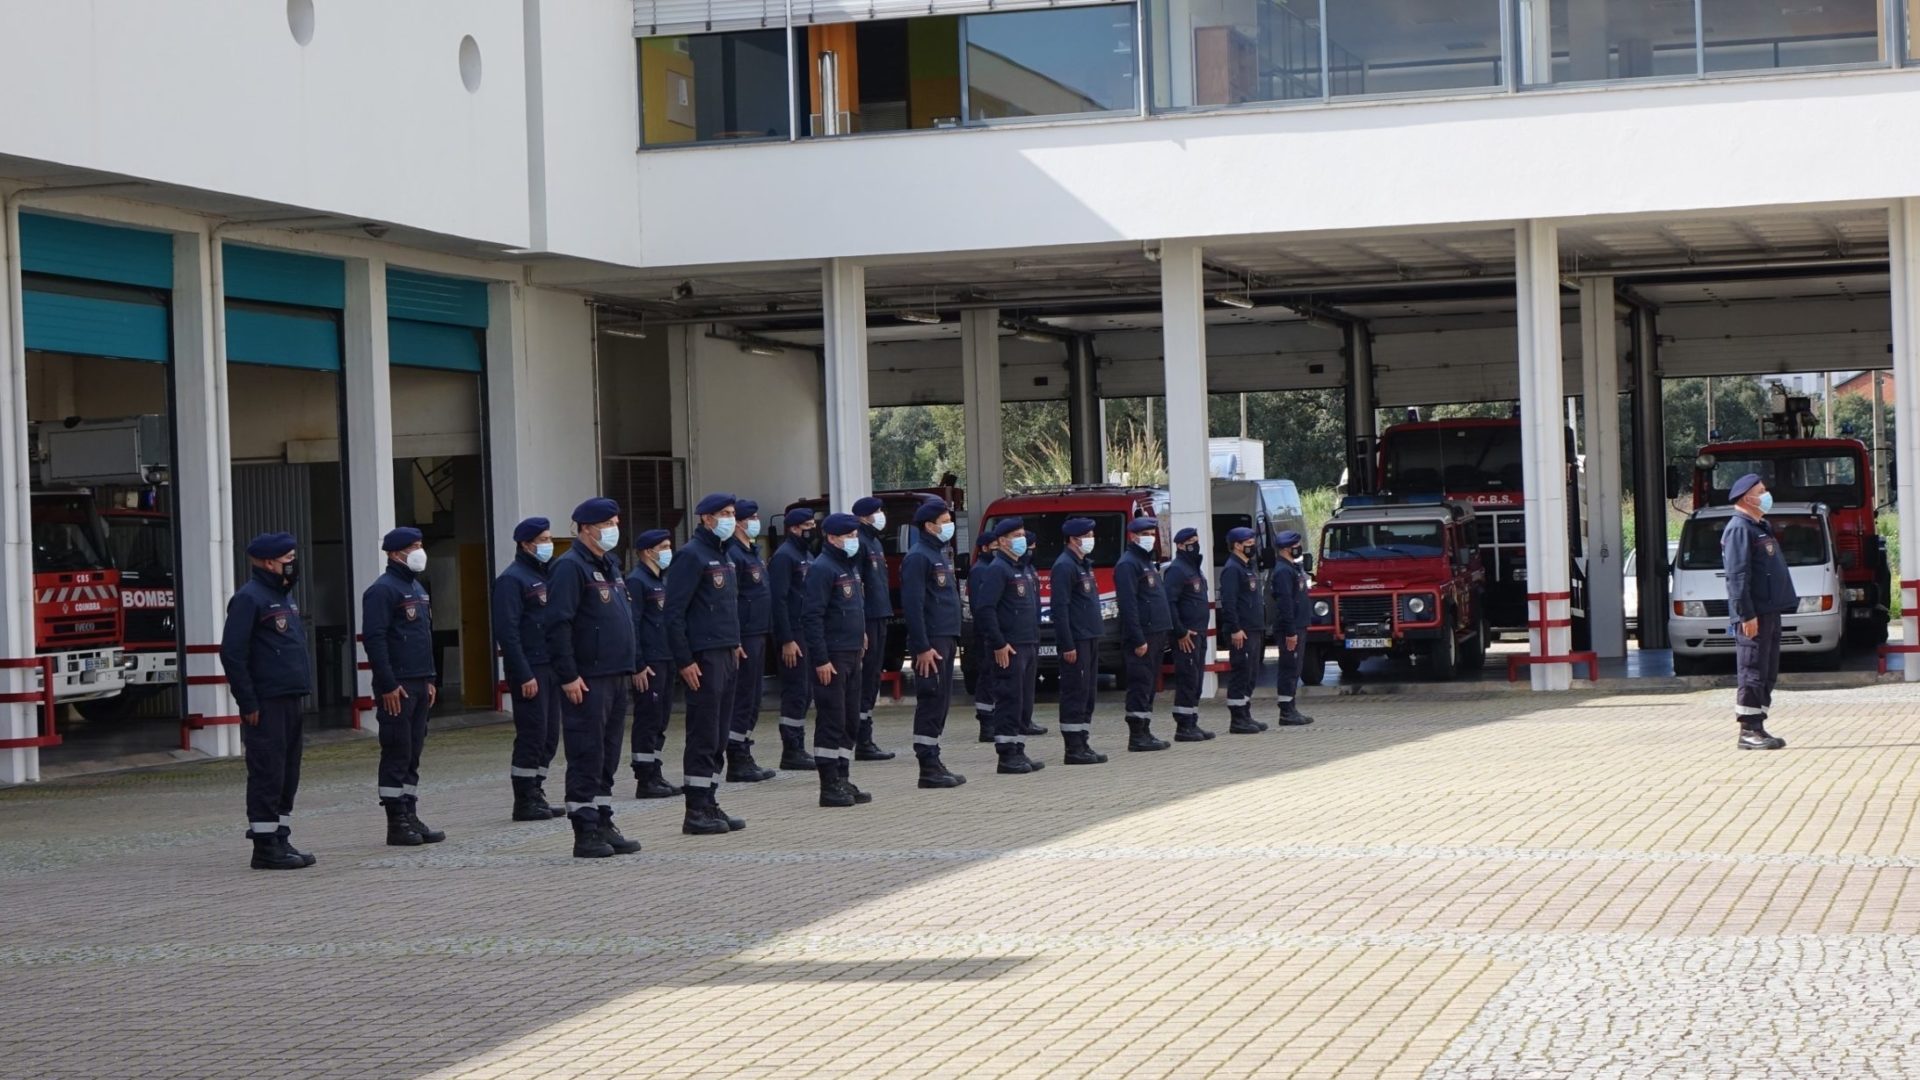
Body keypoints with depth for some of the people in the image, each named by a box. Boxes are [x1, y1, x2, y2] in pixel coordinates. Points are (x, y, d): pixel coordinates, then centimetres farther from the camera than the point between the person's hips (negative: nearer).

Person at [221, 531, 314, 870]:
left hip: (290, 700, 9)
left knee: (288, 776, 11)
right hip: (266, 703, -9)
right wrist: (248, 703, -17)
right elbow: (232, 653, -16)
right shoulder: (249, 598, -11)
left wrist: (302, 690, 17)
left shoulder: (285, 597, 18)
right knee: (267, 773, -6)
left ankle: (281, 840, 18)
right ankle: (265, 846, -3)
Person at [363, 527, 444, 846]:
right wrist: (387, 685, -20)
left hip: (420, 685, 9)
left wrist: (430, 679, 18)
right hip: (396, 687, -9)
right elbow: (374, 639, -17)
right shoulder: (382, 590, -11)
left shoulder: (417, 588, 17)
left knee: (413, 754, 10)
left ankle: (411, 817, 15)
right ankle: (397, 823, -1)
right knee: (397, 754, -5)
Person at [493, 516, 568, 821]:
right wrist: (523, 675, -20)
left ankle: (536, 795, 16)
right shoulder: (512, 579, -10)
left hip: (551, 667, 8)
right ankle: (525, 801, -1)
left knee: (549, 736, 9)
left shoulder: (546, 575, 17)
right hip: (530, 670, -8)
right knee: (532, 735, -7)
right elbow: (507, 632, -16)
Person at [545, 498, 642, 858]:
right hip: (587, 681, -9)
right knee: (587, 757, -5)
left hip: (616, 678, 9)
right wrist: (568, 676, -21)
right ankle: (586, 833, -2)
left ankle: (604, 825, 18)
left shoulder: (609, 565, 17)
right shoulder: (570, 568, -12)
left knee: (608, 756, 12)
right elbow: (558, 626, -18)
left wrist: (631, 666, 19)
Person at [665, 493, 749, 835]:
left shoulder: (724, 556, 17)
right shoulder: (691, 556, -11)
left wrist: (735, 645, 17)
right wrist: (684, 661, -18)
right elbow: (674, 613, -15)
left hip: (728, 656, 9)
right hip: (704, 659, -9)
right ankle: (696, 813, -3)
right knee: (703, 737, -6)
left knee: (718, 737, 11)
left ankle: (710, 805, 16)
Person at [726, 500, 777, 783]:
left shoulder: (753, 552, 17)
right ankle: (737, 763, -3)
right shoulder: (733, 555, -14)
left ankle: (744, 759, 18)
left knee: (752, 700, 12)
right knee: (742, 699, -6)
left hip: (758, 634, 10)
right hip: (744, 637, -10)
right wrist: (733, 640, -22)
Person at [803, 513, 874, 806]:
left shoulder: (852, 565, 16)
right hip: (832, 657, -9)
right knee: (832, 721, -6)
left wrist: (860, 633, 16)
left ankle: (844, 781, 17)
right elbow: (812, 617, -18)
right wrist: (820, 659, -21)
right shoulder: (823, 568, -13)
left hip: (852, 654, 9)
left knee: (850, 721, 11)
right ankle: (830, 786, -3)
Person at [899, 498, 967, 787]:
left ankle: (934, 763, 14)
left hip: (946, 641, 10)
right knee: (931, 702, -9)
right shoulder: (918, 558, -12)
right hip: (931, 643, -10)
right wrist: (922, 647, -21)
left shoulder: (940, 555, 19)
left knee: (940, 703, 10)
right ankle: (928, 768, -8)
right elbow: (913, 605, -18)